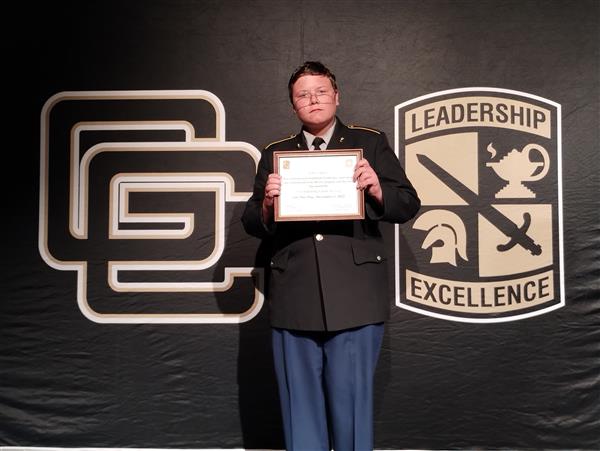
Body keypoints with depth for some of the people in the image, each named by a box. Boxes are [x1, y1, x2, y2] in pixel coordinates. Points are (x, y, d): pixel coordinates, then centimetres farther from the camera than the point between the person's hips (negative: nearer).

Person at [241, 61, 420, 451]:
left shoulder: (370, 143, 9)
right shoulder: (274, 154, 15)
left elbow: (408, 205, 5)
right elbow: (253, 225, 12)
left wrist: (377, 189, -15)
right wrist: (267, 203, -10)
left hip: (355, 298, -2)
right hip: (293, 300, 3)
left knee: (352, 403, 4)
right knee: (301, 410, 11)